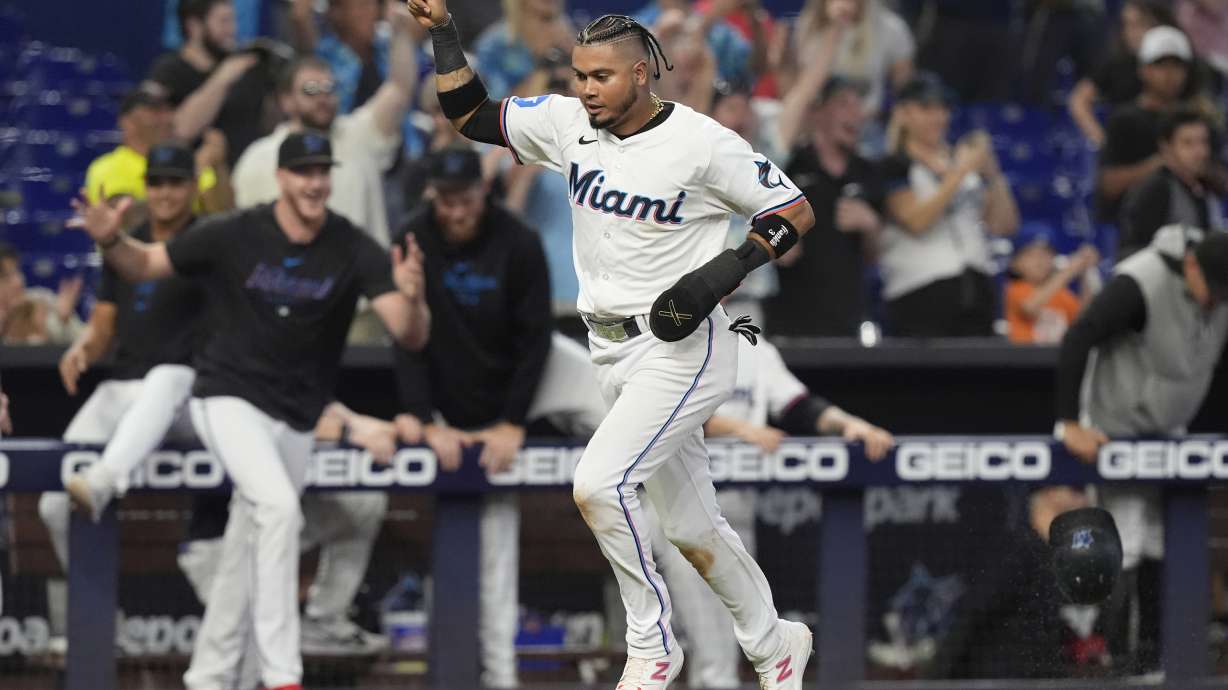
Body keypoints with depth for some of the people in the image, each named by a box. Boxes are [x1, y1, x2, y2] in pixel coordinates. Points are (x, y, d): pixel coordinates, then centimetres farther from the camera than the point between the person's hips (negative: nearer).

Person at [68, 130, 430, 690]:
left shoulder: (352, 250, -8)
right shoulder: (234, 236, -11)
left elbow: (410, 336, -16)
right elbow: (144, 265, 0)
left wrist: (411, 297, -39)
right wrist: (110, 241, -22)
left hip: (295, 420, 4)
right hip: (229, 398, -4)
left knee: (247, 555, 11)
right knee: (279, 506, -27)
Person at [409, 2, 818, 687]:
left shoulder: (703, 143, -14)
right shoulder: (569, 124, 2)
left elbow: (796, 210, -7)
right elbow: (471, 114, 10)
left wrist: (731, 266, -21)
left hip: (686, 348, -7)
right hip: (616, 352, 7)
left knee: (598, 483, -23)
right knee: (691, 526, 13)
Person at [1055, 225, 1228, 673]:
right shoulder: (1140, 284, -26)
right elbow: (1077, 341, -25)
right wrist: (1070, 424, -24)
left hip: (1169, 432, 6)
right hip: (1118, 430, -6)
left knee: (1161, 546, 7)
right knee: (1122, 546, -10)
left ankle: (1153, 650, 16)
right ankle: (1113, 657, -6)